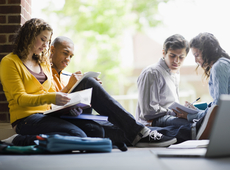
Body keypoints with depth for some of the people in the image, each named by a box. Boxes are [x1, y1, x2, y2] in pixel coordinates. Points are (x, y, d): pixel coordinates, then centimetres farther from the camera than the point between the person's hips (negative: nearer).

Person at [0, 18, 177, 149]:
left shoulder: (43, 62, 21)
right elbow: (19, 98, -13)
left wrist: (71, 86, -3)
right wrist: (50, 98, -29)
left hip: (48, 115, 5)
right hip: (26, 119, -5)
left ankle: (136, 131, -21)